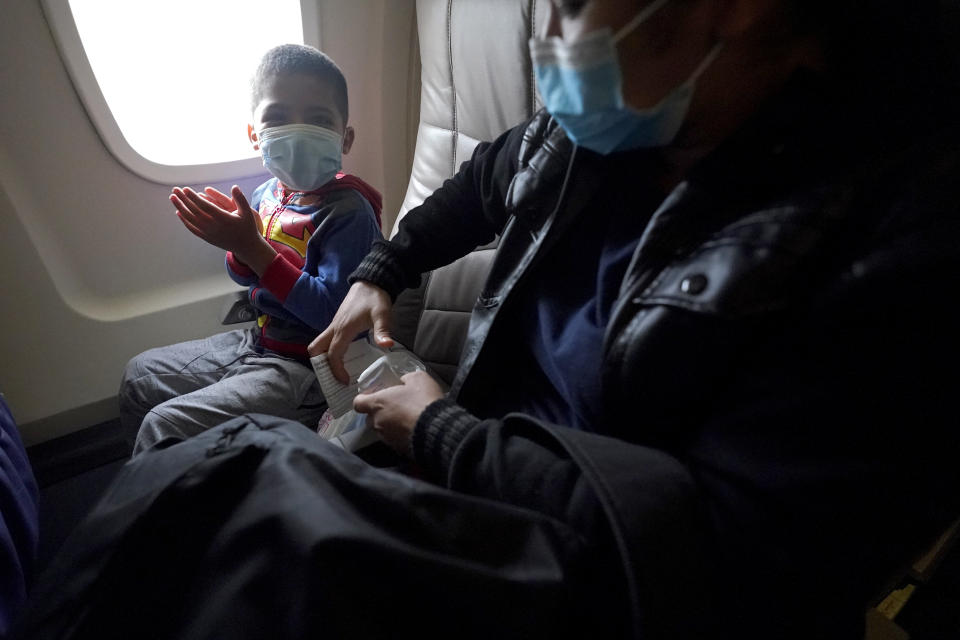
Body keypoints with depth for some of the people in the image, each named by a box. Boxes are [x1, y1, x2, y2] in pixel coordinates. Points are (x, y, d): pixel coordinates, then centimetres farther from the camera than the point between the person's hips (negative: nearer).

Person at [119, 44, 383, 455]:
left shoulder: (349, 211, -22)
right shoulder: (266, 195, 1)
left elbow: (329, 310, -29)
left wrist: (254, 249, -29)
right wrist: (239, 246, -9)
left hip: (305, 369, -8)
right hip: (257, 342, 9)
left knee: (166, 425, -14)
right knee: (139, 376, 23)